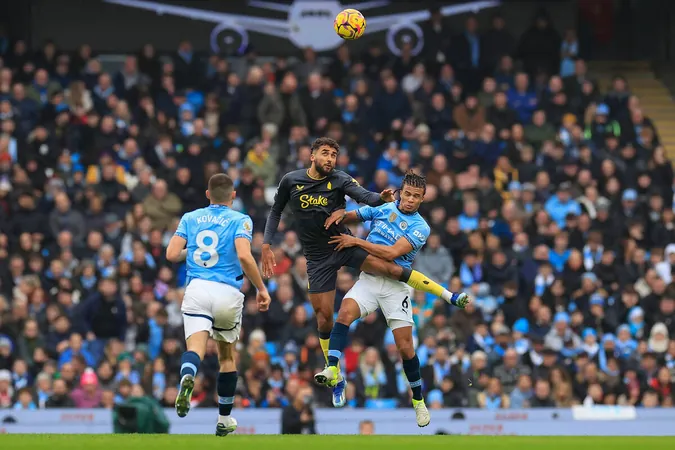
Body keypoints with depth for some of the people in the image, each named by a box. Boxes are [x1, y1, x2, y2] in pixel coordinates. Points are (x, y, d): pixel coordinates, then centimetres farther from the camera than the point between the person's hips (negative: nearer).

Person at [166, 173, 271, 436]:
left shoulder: (190, 218, 12)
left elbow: (172, 254, 5)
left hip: (197, 289, 1)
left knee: (196, 347, -15)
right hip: (228, 293, -1)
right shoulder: (239, 220, 3)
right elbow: (244, 257, -13)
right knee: (227, 356, 18)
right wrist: (262, 289, -5)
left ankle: (187, 377, -52)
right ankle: (224, 420, 24)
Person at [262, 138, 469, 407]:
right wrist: (266, 245, 3)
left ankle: (450, 297, -10)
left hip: (345, 244, 0)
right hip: (318, 258, 0)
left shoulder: (340, 180, -7)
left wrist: (381, 198, -45)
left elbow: (364, 196, -22)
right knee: (324, 320, -1)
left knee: (391, 269, -20)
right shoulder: (291, 180, -3)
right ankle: (337, 380, 14)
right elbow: (276, 211, 11)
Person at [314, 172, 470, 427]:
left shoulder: (420, 228, -6)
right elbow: (349, 217, 21)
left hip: (396, 286, -2)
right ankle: (331, 370, -40)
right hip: (368, 279, 2)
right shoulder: (382, 209, 7)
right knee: (346, 311, -29)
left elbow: (392, 253, -17)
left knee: (405, 347, -2)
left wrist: (356, 241, -15)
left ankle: (418, 401, 16)